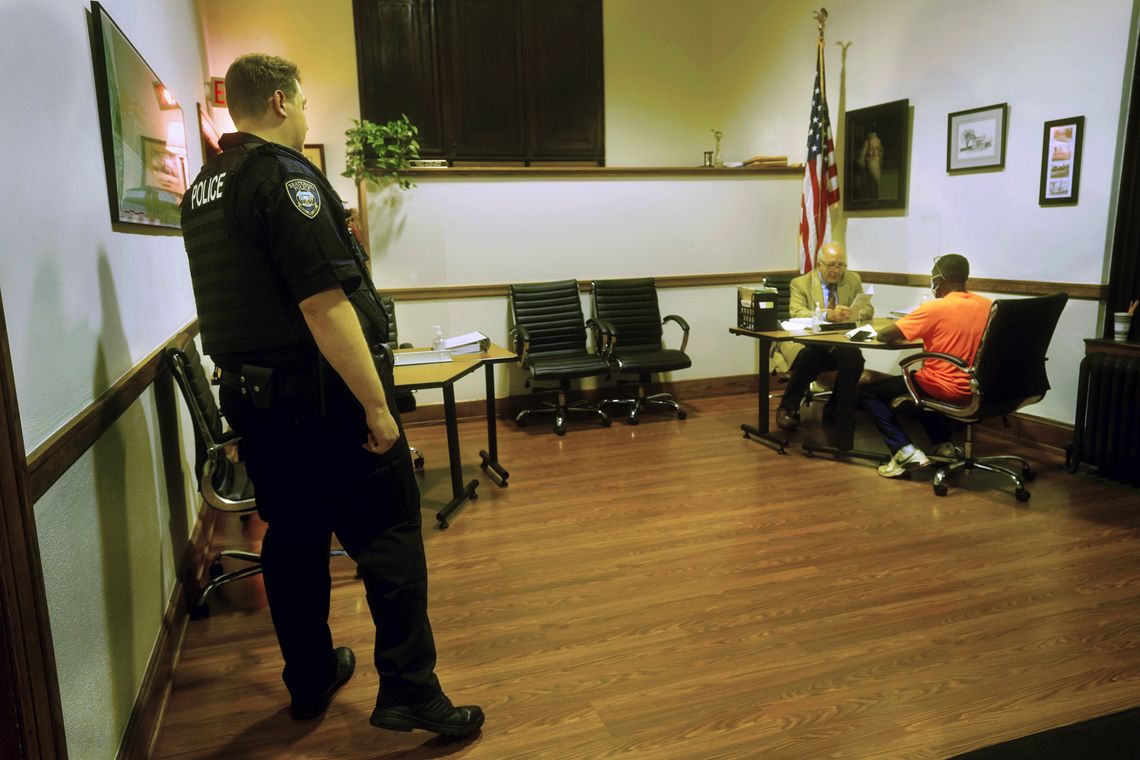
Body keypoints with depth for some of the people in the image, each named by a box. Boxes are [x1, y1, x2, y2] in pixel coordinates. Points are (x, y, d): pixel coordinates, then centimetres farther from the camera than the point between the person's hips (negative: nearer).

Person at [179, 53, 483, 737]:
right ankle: (409, 692, 7)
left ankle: (310, 681, 31)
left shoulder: (201, 191, 13)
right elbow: (324, 305, -23)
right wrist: (377, 406, -21)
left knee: (293, 540, 17)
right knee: (390, 540, 1)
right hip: (321, 399, -9)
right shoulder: (285, 176, -15)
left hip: (250, 396, 9)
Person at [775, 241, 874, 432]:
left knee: (854, 356, -30)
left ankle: (836, 408, -6)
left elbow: (868, 309, 9)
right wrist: (828, 315, -32)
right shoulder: (800, 283, 1)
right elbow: (796, 314, -15)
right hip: (810, 344, -3)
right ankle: (787, 409, -12)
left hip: (841, 345, 3)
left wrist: (852, 314, -16)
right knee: (807, 358, -35)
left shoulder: (853, 280, 13)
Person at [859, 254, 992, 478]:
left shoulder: (934, 308, -16)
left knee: (868, 391, 5)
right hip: (976, 388, 7)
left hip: (944, 388, -7)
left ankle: (905, 451, -4)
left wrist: (901, 334, 7)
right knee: (918, 378, 37)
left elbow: (884, 336, -15)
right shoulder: (987, 305, 1)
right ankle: (942, 443, 29)